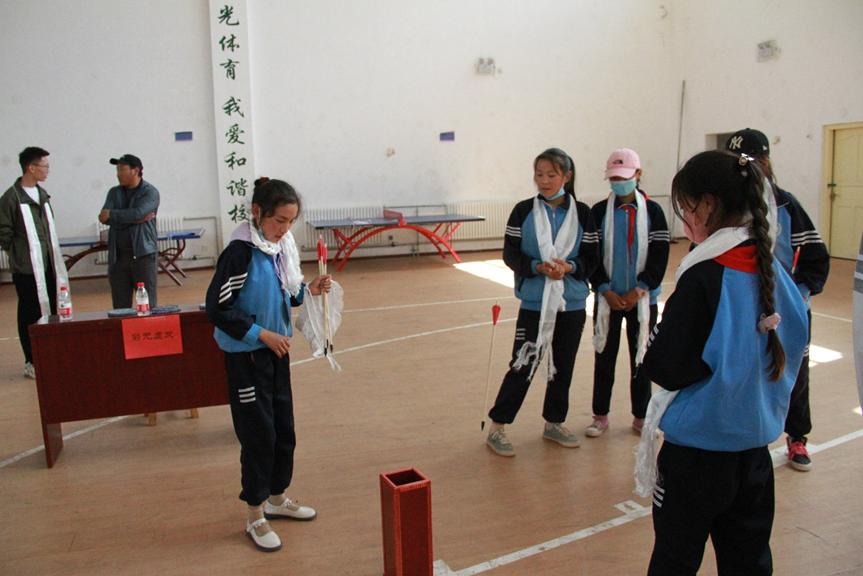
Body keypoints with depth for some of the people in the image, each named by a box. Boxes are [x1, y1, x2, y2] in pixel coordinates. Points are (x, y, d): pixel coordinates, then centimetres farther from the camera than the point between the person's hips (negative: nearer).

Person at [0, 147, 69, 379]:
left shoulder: (42, 194, 11)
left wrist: (53, 254, 11)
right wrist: (20, 254, -4)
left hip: (48, 266, 6)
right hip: (27, 269, -6)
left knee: (51, 311, 10)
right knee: (30, 315, 2)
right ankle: (32, 362, 11)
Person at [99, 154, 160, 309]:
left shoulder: (150, 192, 0)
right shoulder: (114, 193, 14)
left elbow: (137, 213, -18)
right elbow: (104, 218, -2)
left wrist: (111, 214, -5)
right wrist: (136, 220, -11)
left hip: (143, 254, -4)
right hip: (118, 256, 4)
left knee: (147, 305, -2)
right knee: (120, 306, 5)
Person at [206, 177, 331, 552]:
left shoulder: (280, 247, 1)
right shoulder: (241, 252, -21)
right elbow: (217, 308, -19)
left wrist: (308, 290, -5)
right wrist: (260, 334, -21)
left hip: (276, 351, 7)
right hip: (247, 357, -7)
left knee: (284, 429, 16)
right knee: (258, 434, 2)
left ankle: (276, 498, 36)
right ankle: (256, 518, 20)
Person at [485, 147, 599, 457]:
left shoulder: (581, 212, 1)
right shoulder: (523, 210, -2)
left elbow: (592, 258, 1)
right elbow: (510, 254, -4)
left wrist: (569, 267, -19)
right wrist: (539, 267, -21)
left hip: (571, 304, 2)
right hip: (534, 302, -2)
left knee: (563, 366, 12)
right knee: (523, 365, -1)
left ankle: (554, 423, 31)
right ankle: (496, 428, 12)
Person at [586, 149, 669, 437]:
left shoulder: (652, 211, 0)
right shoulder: (599, 211, 1)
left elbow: (660, 256, -4)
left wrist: (638, 291, -12)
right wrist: (606, 290, -11)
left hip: (642, 298, 0)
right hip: (607, 297, 0)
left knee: (641, 357, 7)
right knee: (604, 356, 6)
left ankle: (640, 417, 21)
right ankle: (600, 416, 19)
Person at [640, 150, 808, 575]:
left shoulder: (702, 278, -22)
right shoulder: (772, 270, -1)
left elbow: (665, 368, -21)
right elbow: (794, 345, 11)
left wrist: (656, 338, -2)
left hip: (698, 448, -6)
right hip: (755, 444, 7)